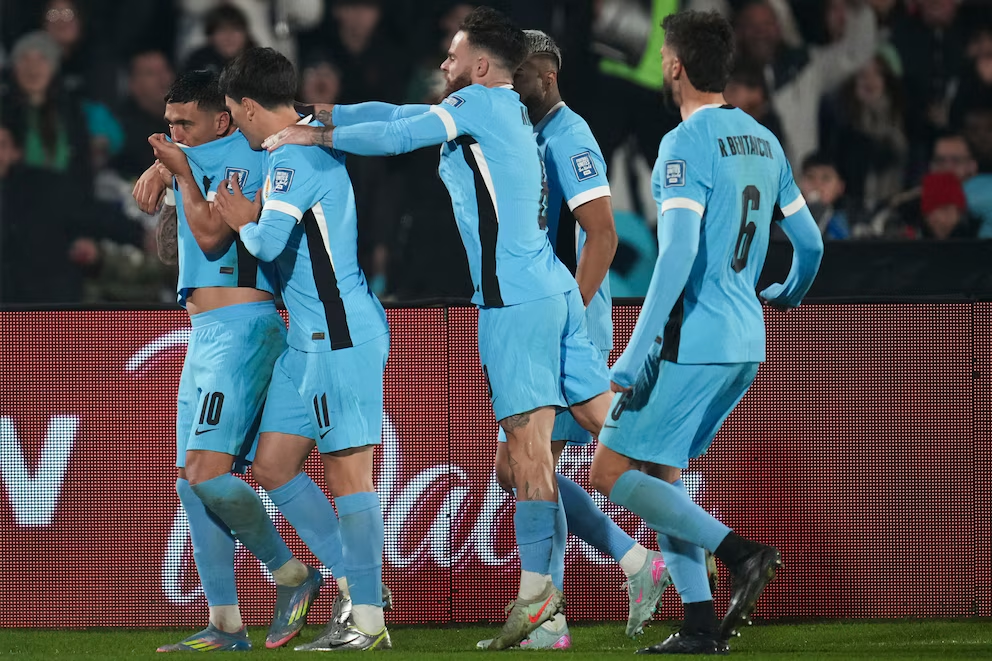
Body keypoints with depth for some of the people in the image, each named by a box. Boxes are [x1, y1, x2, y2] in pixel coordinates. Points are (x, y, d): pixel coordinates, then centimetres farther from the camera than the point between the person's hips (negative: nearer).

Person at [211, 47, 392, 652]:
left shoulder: (298, 157, -14)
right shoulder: (304, 144, 18)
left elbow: (269, 242, -24)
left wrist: (245, 221, -2)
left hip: (342, 335, -10)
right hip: (310, 337, 10)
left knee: (346, 469, -9)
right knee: (273, 467, 10)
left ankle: (368, 618, -8)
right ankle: (355, 581, 16)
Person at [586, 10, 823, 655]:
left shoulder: (685, 145, -13)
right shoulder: (764, 141, 11)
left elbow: (678, 256, -22)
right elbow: (810, 243, 18)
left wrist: (635, 357, -22)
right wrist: (790, 292, 41)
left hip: (694, 342, -8)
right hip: (746, 345, 8)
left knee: (611, 471, -3)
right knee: (658, 472, 15)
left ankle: (742, 552, -14)